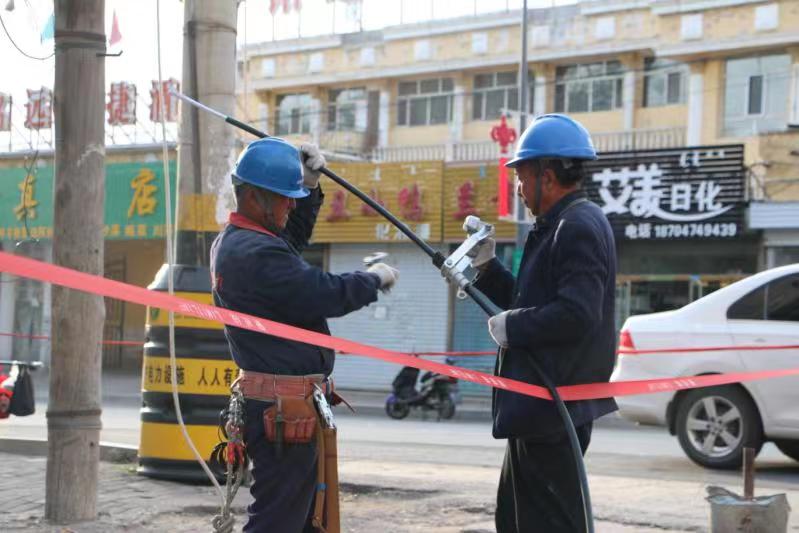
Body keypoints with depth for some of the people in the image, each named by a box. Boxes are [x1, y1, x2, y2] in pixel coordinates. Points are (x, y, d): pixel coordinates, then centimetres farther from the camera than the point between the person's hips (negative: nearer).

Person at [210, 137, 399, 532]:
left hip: (277, 406, 11)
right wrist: (373, 278, -3)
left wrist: (310, 186, 20)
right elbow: (327, 295, -22)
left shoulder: (230, 241, 13)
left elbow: (290, 240, 32)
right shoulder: (257, 253, -21)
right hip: (285, 409, -11)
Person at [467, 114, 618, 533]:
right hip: (539, 407, 11)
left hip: (554, 410, -11)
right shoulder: (558, 227, 15)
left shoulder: (578, 228, -17)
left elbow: (576, 315, -29)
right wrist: (486, 267, 10)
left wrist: (512, 326, -16)